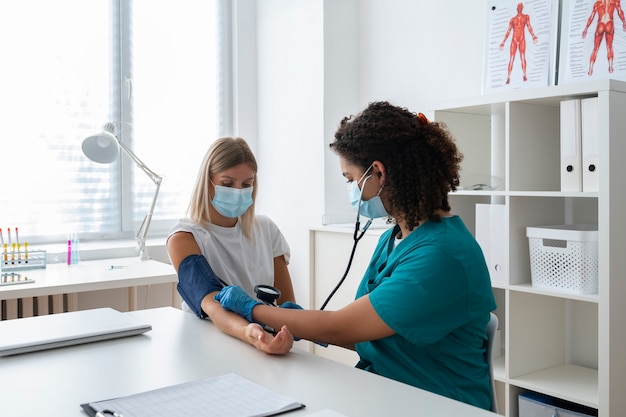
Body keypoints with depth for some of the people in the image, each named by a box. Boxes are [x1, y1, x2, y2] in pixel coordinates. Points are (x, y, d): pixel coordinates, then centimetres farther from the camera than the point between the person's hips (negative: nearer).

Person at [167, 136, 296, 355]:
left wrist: (283, 336, -14)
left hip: (267, 343, 3)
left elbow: (287, 303, 6)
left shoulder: (266, 229, 6)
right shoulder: (184, 238, -7)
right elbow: (212, 304, -22)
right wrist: (247, 332, -42)